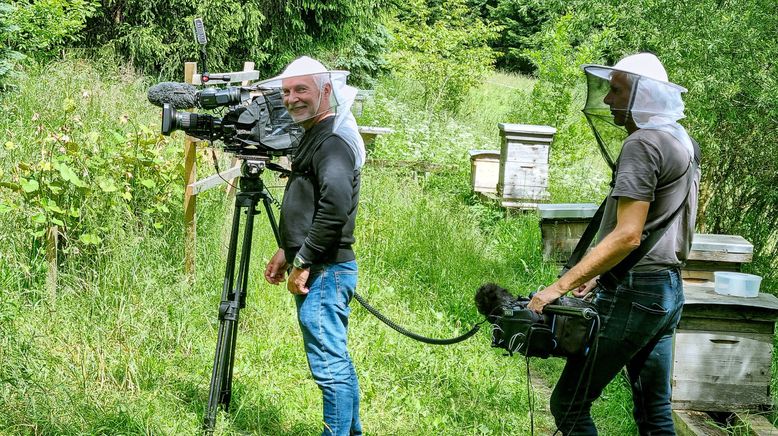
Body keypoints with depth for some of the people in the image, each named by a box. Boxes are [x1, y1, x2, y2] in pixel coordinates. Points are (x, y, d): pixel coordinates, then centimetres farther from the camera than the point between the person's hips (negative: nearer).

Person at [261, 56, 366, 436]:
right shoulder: (314, 135, 17)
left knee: (329, 365, -7)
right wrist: (287, 251, 25)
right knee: (338, 361, 17)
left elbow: (335, 205, -28)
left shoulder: (333, 141, -16)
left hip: (325, 271, -11)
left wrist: (302, 263, -21)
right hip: (322, 270, 11)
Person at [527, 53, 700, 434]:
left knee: (568, 404, -4)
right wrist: (599, 275, 21)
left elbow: (627, 236, -22)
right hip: (668, 291, 10)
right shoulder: (682, 142, 15)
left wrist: (560, 286, -23)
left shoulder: (642, 144, -15)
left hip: (634, 295, -10)